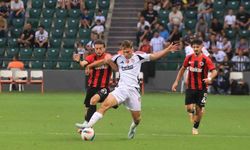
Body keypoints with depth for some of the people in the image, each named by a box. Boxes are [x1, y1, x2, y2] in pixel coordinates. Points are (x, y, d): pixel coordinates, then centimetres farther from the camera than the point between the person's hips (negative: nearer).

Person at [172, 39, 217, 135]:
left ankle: (195, 128, 20)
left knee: (199, 109, 1)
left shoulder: (206, 59, -10)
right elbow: (182, 69, 15)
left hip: (201, 88, -2)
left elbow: (214, 71, -15)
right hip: (190, 87, 2)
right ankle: (192, 112, 29)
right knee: (189, 108, -8)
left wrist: (210, 78, -36)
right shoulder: (189, 58, 1)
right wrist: (176, 82, 12)